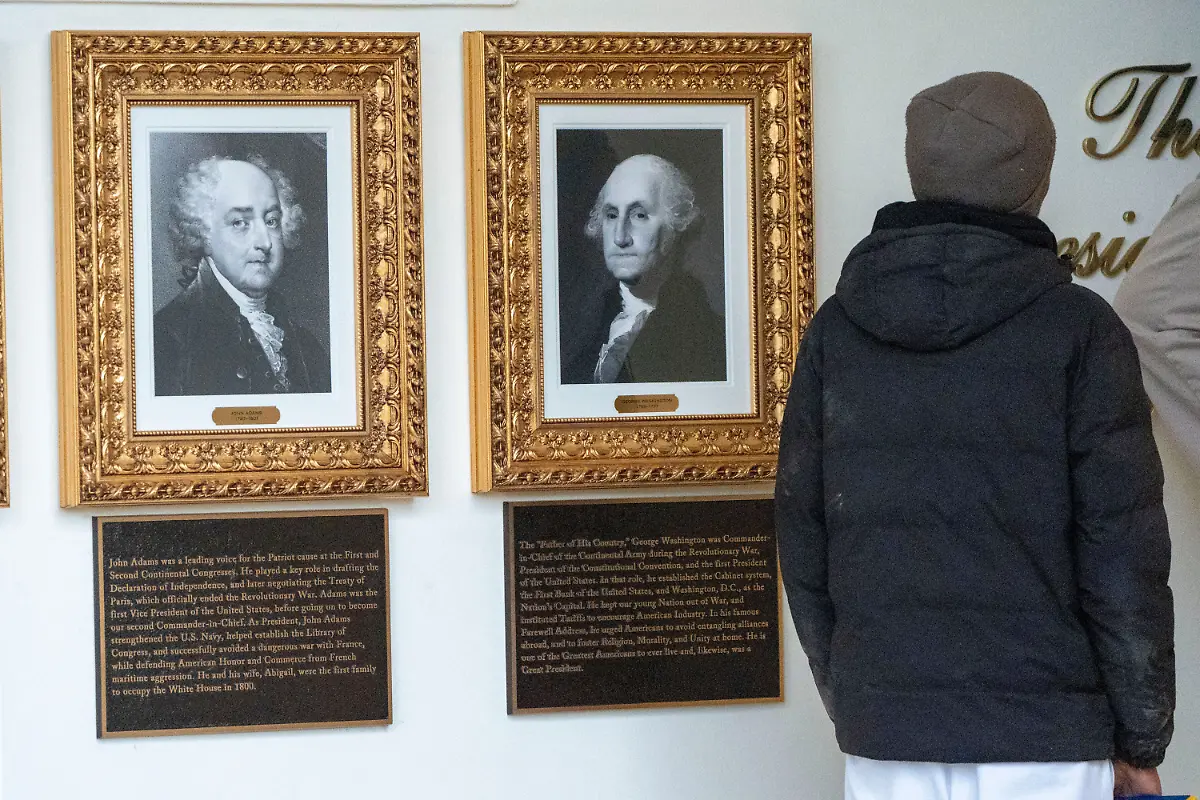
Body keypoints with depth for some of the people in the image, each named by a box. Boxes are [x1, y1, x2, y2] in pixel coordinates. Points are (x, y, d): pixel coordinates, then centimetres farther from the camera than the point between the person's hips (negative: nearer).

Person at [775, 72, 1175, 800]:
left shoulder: (836, 330, 5)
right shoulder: (1078, 329, -5)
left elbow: (803, 537, 7)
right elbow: (1122, 554, -8)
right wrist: (1142, 739, 1)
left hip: (883, 737, 4)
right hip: (1042, 737, -3)